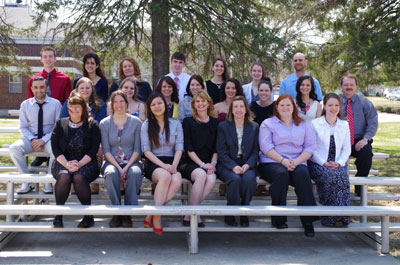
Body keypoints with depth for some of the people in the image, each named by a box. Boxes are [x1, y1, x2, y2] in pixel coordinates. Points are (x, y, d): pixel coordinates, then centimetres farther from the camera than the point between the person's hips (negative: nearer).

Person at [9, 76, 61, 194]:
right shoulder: (25, 104, 7)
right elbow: (23, 127, 7)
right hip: (30, 138, 2)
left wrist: (44, 140, -15)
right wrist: (33, 140, -12)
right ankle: (27, 182, -16)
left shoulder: (55, 104, 0)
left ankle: (48, 182, -17)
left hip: (49, 138, -2)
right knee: (14, 149, -27)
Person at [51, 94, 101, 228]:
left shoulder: (92, 125, 8)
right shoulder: (60, 123, 13)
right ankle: (58, 215, -20)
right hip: (63, 162, 2)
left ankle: (88, 215, -21)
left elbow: (93, 149, -1)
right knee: (64, 176, -33)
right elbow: (55, 148, 4)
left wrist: (79, 164, -16)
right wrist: (67, 164, -13)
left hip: (86, 163, -1)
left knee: (79, 177, -34)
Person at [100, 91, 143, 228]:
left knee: (135, 173, -35)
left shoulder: (136, 122, 6)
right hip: (112, 162, 0)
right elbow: (106, 150, 1)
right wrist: (118, 167, -14)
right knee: (111, 173, -35)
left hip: (131, 162, 0)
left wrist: (127, 166, -14)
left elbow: (137, 149, 2)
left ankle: (128, 213, -25)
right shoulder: (104, 123, 8)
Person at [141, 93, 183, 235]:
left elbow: (179, 148, 6)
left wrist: (174, 165, -13)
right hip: (153, 164, -2)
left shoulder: (176, 124, 14)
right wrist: (163, 165, -14)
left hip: (171, 163, 2)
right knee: (165, 176, -37)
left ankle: (152, 215, -24)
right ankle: (157, 216, -27)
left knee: (177, 180, -33)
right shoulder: (146, 125, 9)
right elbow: (146, 151, 0)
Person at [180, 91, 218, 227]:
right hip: (190, 163, -2)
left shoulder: (215, 123, 16)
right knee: (201, 175, -34)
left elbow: (216, 147, 13)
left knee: (211, 179, -30)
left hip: (208, 164, 2)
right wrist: (202, 164, -12)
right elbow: (188, 147, -1)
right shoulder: (188, 121, 8)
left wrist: (213, 163, -6)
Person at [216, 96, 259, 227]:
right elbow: (221, 152, -1)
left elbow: (255, 152, 8)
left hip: (247, 165, 1)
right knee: (235, 179, -33)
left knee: (249, 178, -32)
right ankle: (230, 215, -18)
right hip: (227, 165, -1)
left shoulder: (254, 127, 13)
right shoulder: (223, 126, 7)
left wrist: (247, 165, -12)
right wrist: (233, 167, -16)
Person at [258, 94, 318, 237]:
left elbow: (310, 147, 9)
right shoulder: (268, 123, 13)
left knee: (303, 175, -33)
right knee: (282, 174, -36)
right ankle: (278, 218, -28)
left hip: (297, 163, 2)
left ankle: (307, 219, -30)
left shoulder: (303, 125, 20)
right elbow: (266, 146, -1)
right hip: (272, 162, -2)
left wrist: (296, 161, -9)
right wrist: (283, 160, -15)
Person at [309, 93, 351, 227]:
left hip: (337, 165, 3)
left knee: (342, 176, -32)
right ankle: (330, 216, -25)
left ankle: (341, 215, -26)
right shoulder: (315, 123, 4)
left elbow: (347, 149, 13)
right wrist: (324, 163, -14)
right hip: (317, 164, -2)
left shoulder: (344, 125, 15)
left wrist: (339, 163, -6)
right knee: (329, 175, -35)